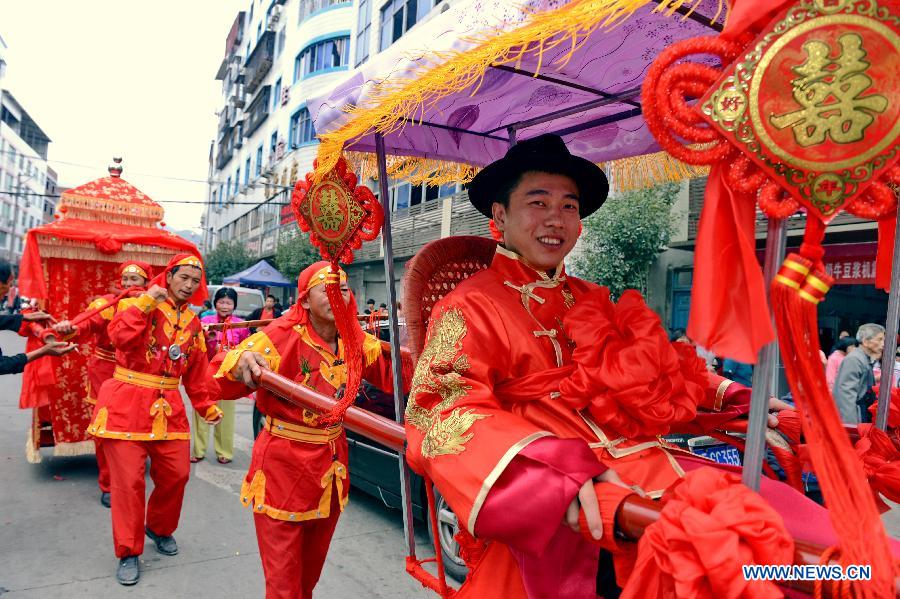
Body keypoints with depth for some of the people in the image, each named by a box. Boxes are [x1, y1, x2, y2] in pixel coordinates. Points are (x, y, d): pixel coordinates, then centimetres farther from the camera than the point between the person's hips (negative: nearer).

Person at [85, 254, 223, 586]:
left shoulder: (193, 323, 12)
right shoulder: (138, 304, -3)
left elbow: (197, 372, 13)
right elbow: (119, 336, -24)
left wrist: (208, 406, 7)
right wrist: (145, 303, -27)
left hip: (168, 406, 5)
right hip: (127, 402, -5)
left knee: (176, 474, 6)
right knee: (129, 480, -2)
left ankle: (160, 528, 34)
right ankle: (128, 552, 16)